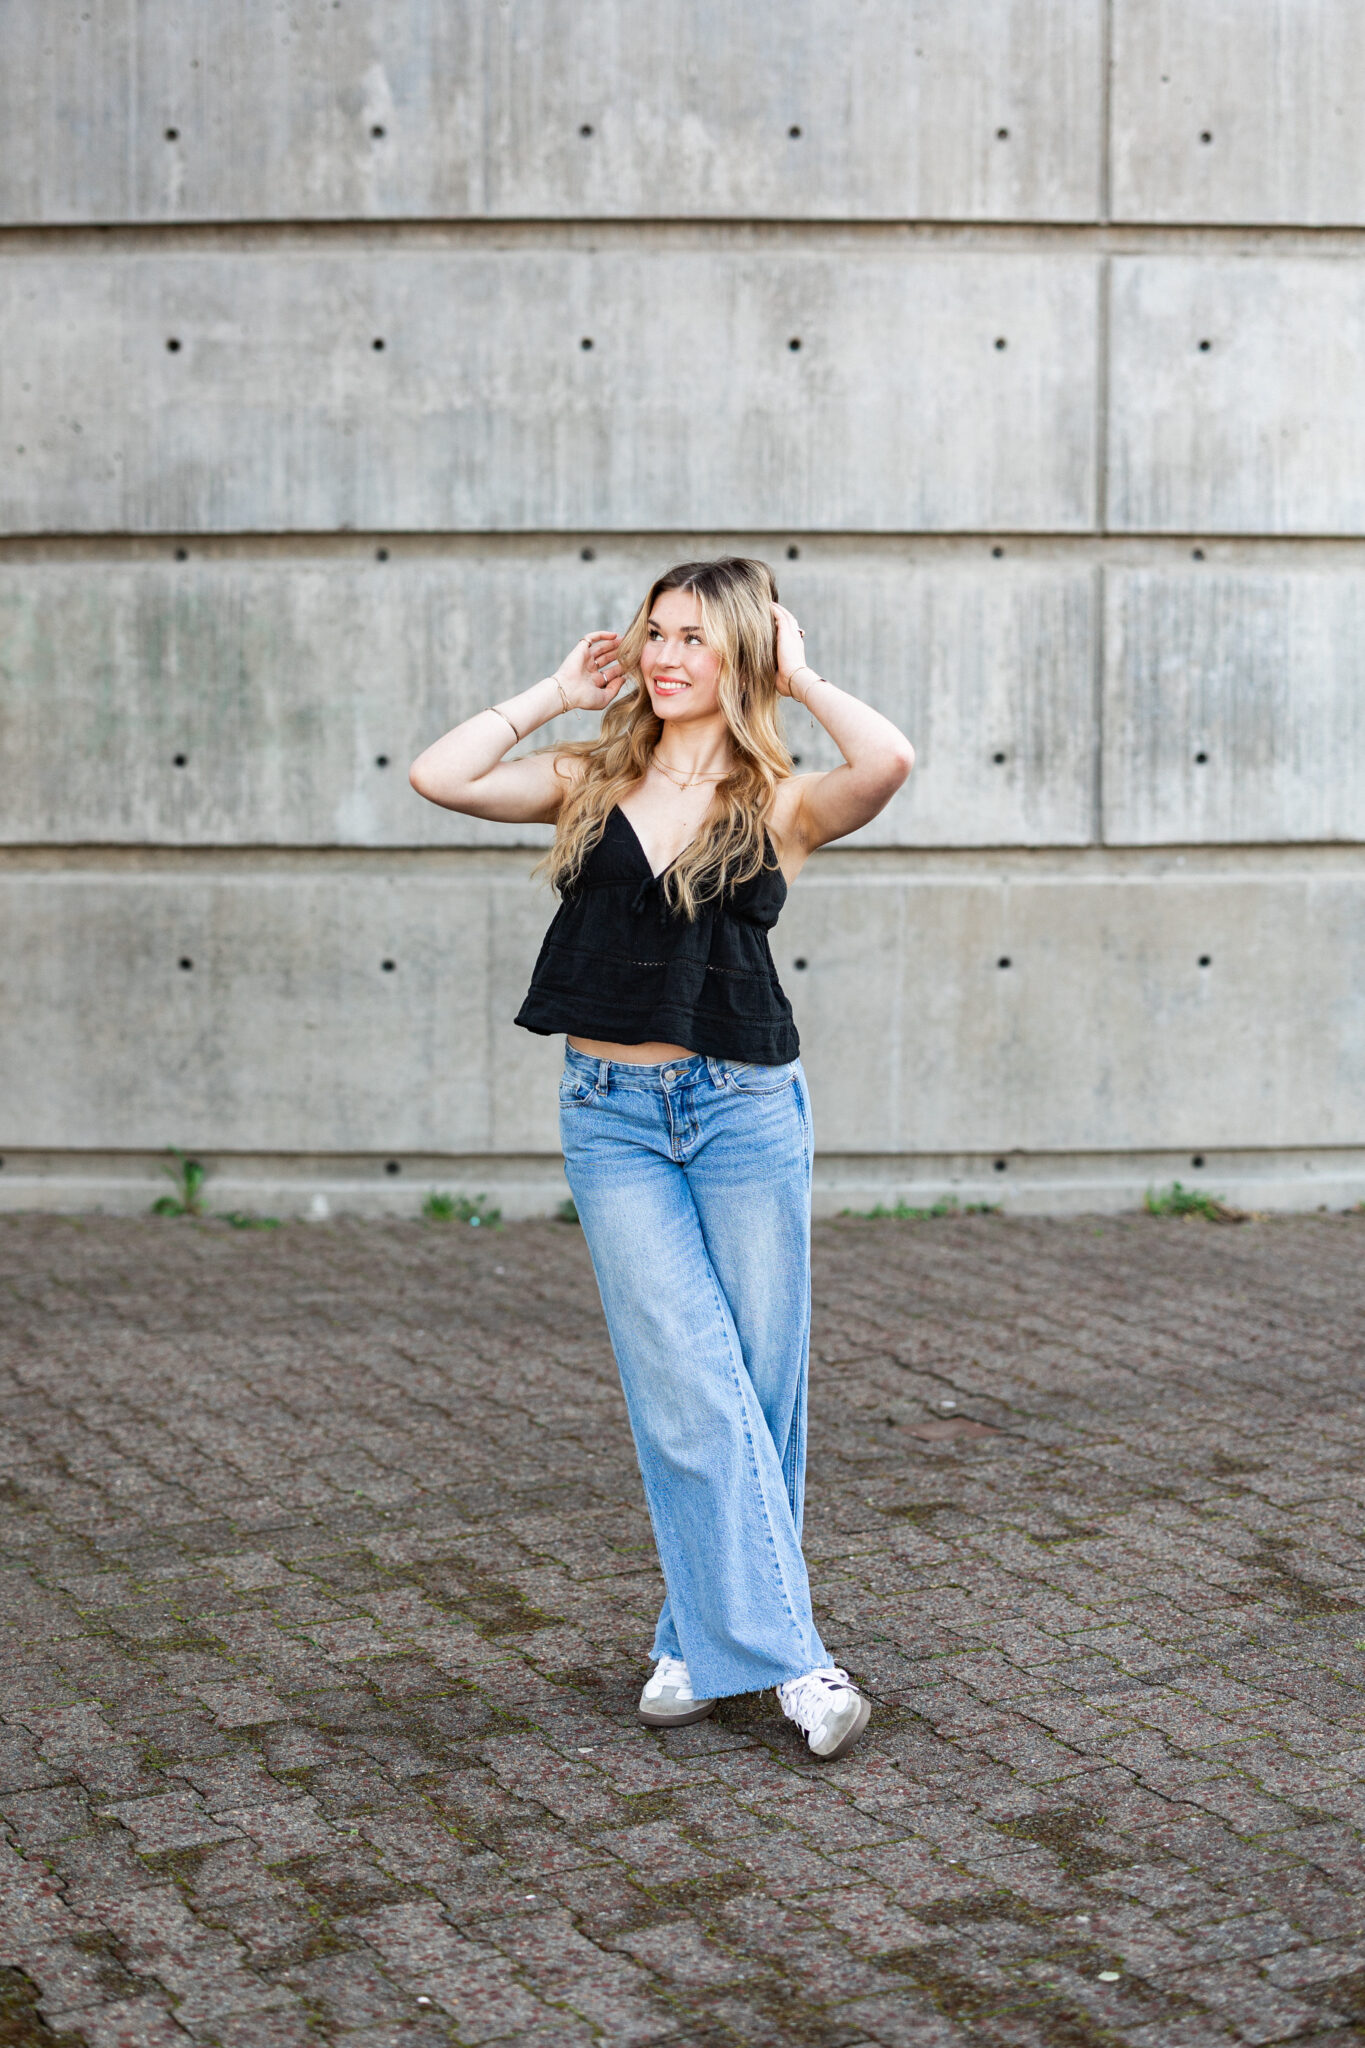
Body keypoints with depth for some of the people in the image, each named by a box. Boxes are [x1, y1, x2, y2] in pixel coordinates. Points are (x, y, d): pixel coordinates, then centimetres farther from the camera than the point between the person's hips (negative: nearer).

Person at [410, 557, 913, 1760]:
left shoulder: (781, 804, 1)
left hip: (745, 1114, -1)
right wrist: (557, 694, 4)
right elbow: (439, 776, -3)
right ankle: (788, 1654, -1)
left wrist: (799, 677, -4)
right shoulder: (589, 785, 8)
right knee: (690, 1392, -6)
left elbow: (890, 762, -20)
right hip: (612, 1118, 1)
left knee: (757, 1388, 5)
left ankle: (707, 1637, 21)